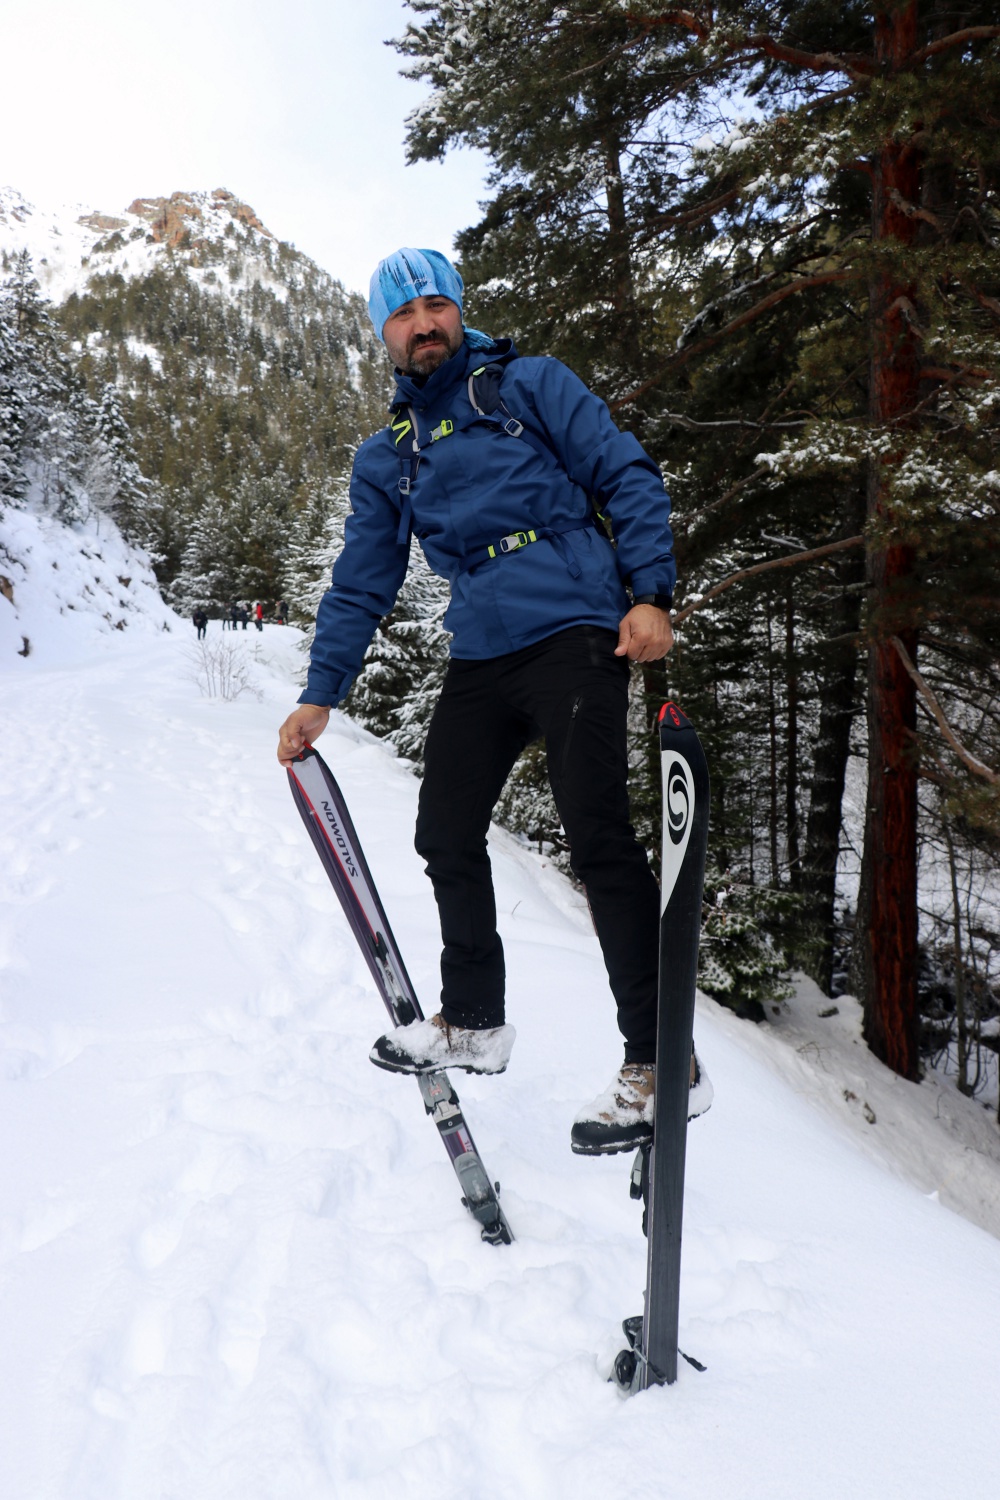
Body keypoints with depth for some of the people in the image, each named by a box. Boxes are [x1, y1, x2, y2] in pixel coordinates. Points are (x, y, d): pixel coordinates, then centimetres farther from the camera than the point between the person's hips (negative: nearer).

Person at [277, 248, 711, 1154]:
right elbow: (362, 584, 20)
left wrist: (651, 594, -11)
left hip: (574, 635, -6)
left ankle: (662, 1064, -8)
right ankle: (472, 1021, 29)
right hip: (480, 657, 6)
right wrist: (321, 695, 12)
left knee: (598, 836, -15)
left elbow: (629, 479, 1)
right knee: (447, 835, 8)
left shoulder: (532, 386, 7)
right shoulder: (387, 459, 19)